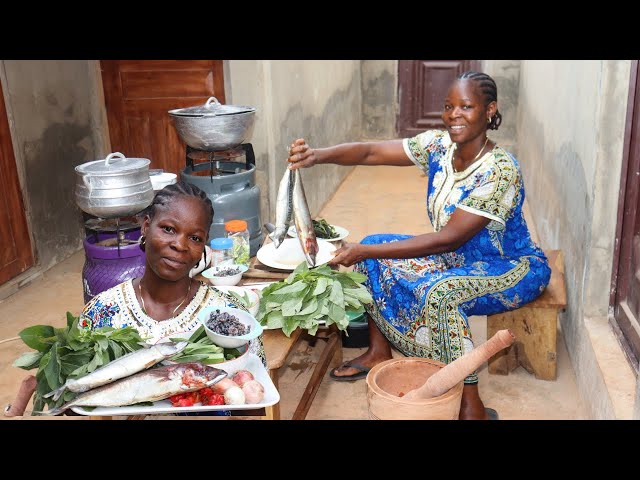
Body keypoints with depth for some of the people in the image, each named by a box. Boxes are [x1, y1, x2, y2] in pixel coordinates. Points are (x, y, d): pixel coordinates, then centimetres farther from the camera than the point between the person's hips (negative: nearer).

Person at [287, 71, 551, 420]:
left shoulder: (500, 170, -28)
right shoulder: (438, 145, -8)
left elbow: (448, 238, -32)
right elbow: (370, 152, -11)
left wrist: (363, 252, -34)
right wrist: (319, 155, -33)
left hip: (512, 268, -8)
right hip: (459, 257, 8)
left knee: (440, 290, -37)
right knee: (374, 251, -1)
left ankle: (472, 408, -23)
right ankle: (379, 352, 14)